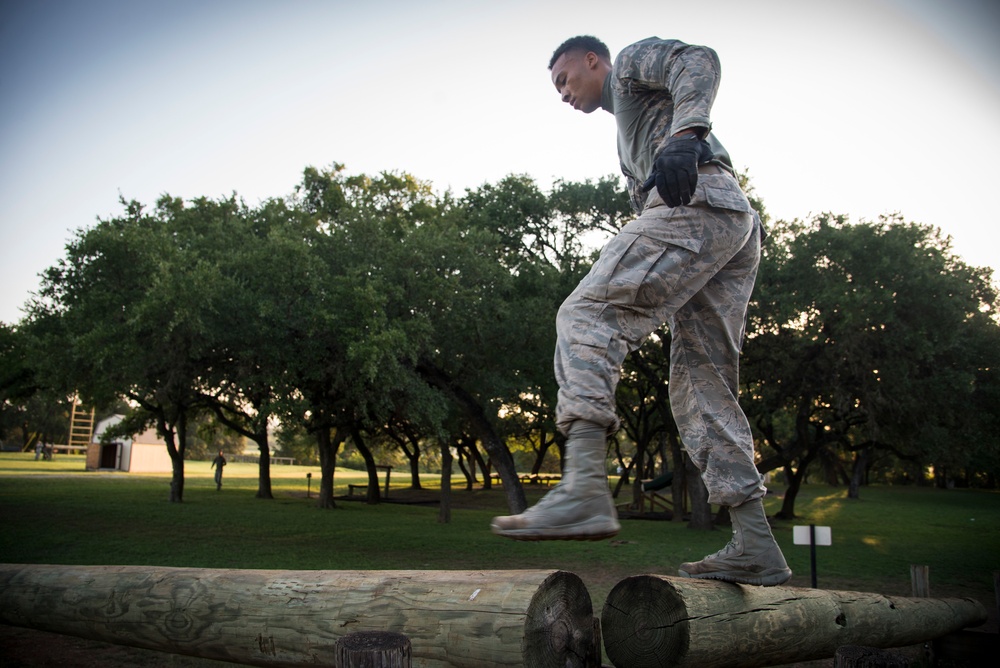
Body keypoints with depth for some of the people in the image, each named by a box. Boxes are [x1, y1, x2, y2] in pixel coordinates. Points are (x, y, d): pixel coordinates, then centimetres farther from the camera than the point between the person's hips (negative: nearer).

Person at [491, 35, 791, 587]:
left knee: (587, 314, -19)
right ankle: (755, 546, -2)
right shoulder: (631, 123, 43)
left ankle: (584, 488, -35)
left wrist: (684, 135, -22)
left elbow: (699, 62, -4)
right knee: (702, 383, 2)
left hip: (698, 205, -9)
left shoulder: (634, 60, 18)